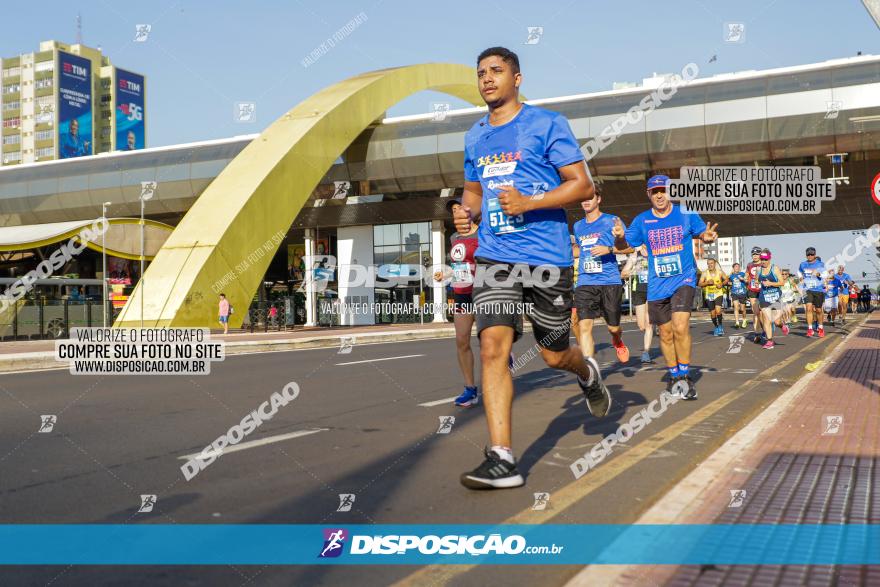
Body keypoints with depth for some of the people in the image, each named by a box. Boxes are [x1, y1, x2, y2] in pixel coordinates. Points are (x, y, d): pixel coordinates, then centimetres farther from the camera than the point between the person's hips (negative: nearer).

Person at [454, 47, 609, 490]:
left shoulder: (547, 124, -2)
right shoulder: (475, 136, 15)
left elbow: (584, 186, -6)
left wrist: (529, 202, -18)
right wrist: (467, 211, 3)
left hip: (547, 255, -3)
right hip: (494, 256, 4)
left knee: (554, 355, 7)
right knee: (493, 346, -14)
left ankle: (588, 372, 45)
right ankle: (501, 460, -12)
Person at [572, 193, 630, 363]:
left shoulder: (612, 221, 2)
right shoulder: (578, 226, 16)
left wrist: (609, 249, -17)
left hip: (610, 281, -3)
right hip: (585, 283, 3)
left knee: (613, 327, 8)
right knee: (584, 326, -13)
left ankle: (617, 342, 45)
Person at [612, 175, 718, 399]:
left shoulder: (686, 214, 0)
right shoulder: (642, 220, 3)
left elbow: (702, 233, 12)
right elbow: (622, 245, 3)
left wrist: (707, 237, -12)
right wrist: (620, 236, -20)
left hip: (684, 279, -2)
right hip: (657, 286, 3)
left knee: (680, 327, -21)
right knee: (666, 334, 10)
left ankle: (685, 376, -7)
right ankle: (674, 376, 27)